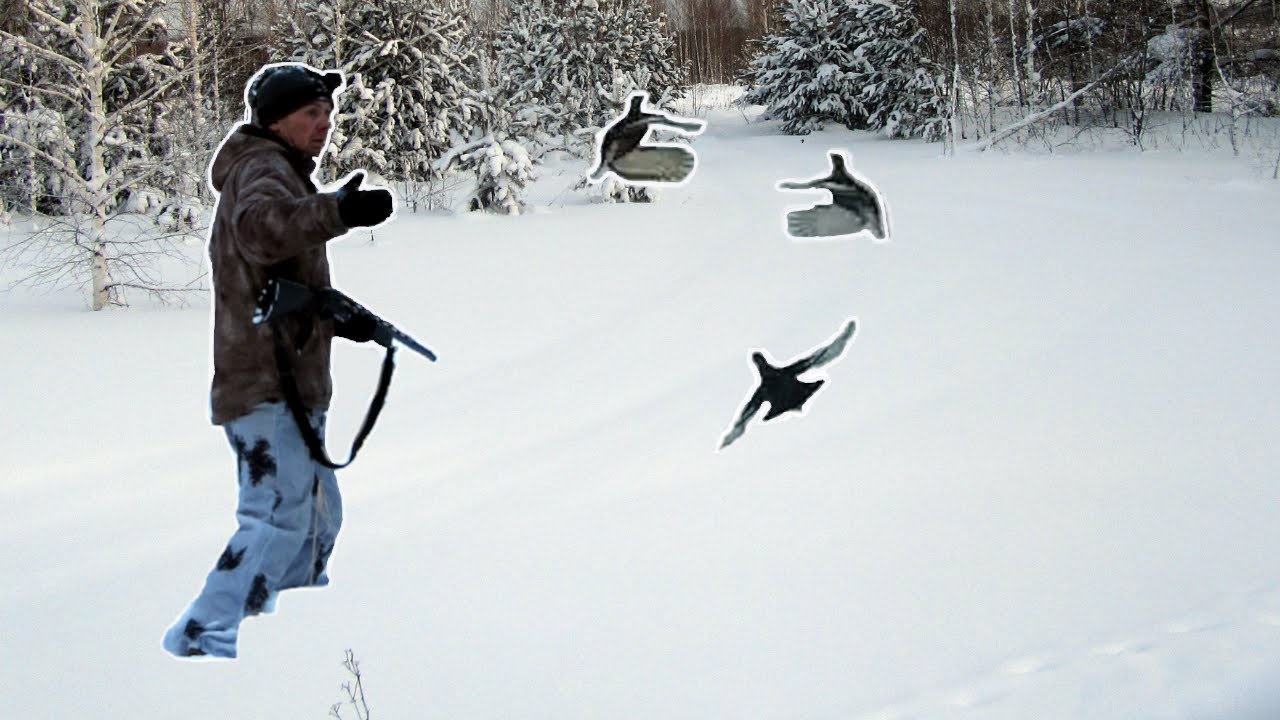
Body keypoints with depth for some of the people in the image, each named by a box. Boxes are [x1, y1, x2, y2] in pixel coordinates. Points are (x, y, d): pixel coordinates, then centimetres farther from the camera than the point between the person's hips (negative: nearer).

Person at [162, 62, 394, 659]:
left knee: (319, 512, 19)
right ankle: (202, 637, -17)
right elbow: (261, 228, -37)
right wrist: (335, 212, -51)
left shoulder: (278, 173, 22)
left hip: (288, 385, 11)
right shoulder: (263, 168, -11)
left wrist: (338, 317, 16)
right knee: (281, 516, -18)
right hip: (268, 385, -11)